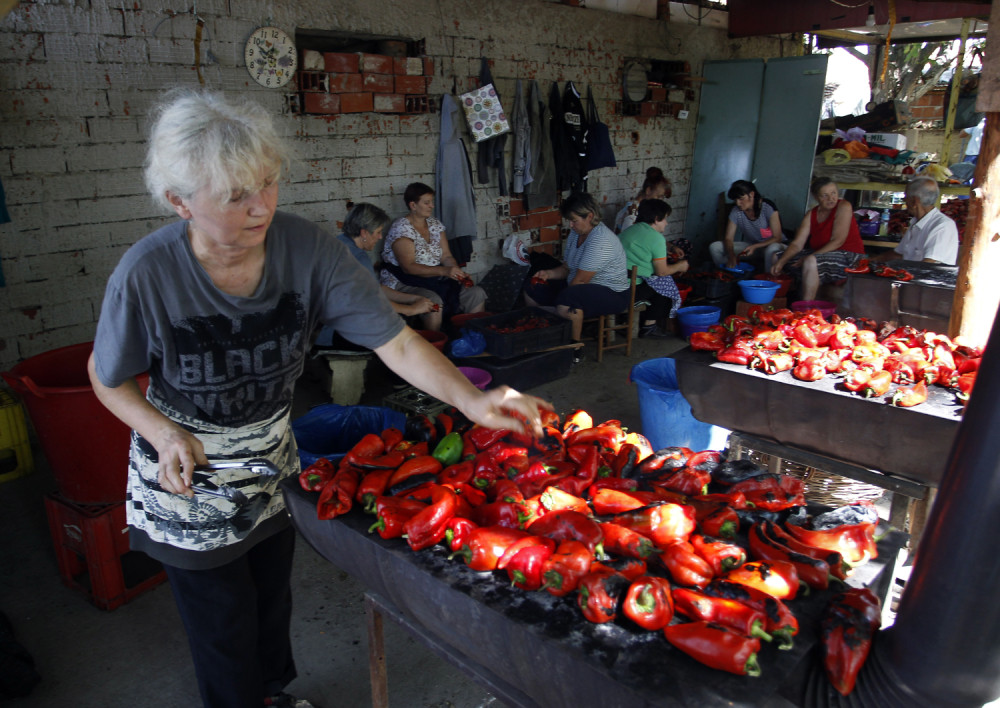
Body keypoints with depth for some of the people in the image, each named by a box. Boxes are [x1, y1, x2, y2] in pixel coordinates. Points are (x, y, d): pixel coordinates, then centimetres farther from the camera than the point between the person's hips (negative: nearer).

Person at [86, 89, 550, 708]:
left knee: (273, 600, 26)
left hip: (272, 465, 3)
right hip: (186, 475, -3)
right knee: (226, 631, 15)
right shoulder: (147, 274, -27)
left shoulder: (307, 250, -23)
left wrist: (472, 400, -39)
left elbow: (396, 342, -25)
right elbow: (108, 379, -8)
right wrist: (164, 433, -24)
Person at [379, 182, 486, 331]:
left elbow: (446, 256, 9)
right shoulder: (401, 228, -12)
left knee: (477, 293, -8)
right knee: (433, 301, -37)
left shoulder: (435, 224, 11)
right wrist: (444, 271, -29)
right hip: (403, 284, -7)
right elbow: (408, 267, -21)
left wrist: (458, 273, -13)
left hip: (435, 279, 7)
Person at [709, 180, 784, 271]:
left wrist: (754, 247, -32)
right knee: (714, 247, -14)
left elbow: (777, 238, -17)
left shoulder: (768, 207, -19)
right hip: (750, 246, 4)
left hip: (770, 244, -4)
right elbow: (728, 238, -7)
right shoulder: (735, 211, -8)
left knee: (772, 250, -43)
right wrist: (731, 256, -29)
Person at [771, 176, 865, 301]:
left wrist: (808, 258, -25)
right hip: (820, 254, 8)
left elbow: (837, 241, -19)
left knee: (811, 261, -38)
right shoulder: (812, 214, 6)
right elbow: (797, 244, -2)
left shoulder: (844, 207, -10)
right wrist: (781, 262, -20)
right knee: (777, 257, 7)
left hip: (848, 258, -8)